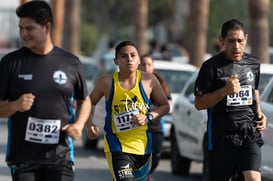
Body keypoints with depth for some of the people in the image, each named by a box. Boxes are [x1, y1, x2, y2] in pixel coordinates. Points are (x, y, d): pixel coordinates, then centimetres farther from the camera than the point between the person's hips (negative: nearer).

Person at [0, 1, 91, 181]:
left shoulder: (70, 63, 5)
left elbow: (85, 100, 17)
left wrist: (79, 124, -2)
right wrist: (15, 106, -17)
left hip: (60, 157, 1)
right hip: (23, 157, 0)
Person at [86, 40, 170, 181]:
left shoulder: (148, 81, -3)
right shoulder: (107, 82, -6)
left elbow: (165, 106, 6)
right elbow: (91, 102, 11)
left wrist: (148, 117, -12)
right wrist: (90, 124, -6)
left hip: (142, 144, 3)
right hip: (117, 146, -3)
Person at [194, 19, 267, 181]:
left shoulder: (254, 64, 9)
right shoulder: (212, 67, -7)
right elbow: (199, 104, -7)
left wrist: (259, 112, 8)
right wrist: (225, 91, -21)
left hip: (250, 133, 3)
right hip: (222, 136, -3)